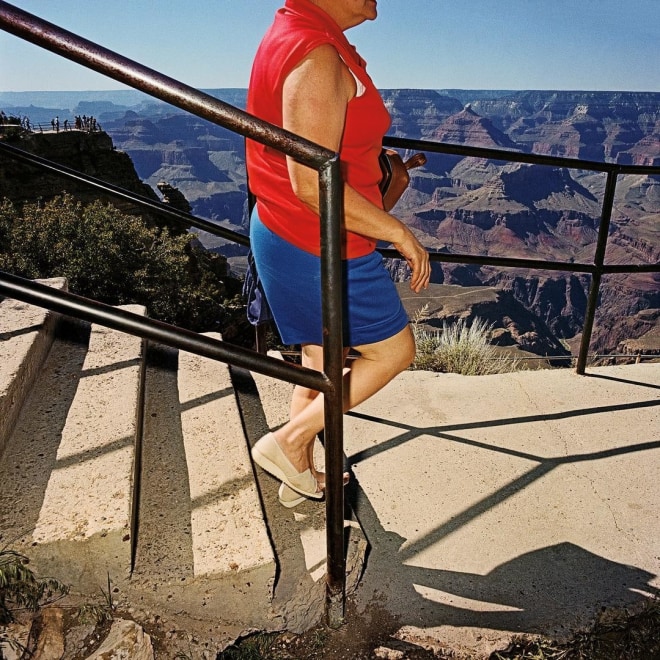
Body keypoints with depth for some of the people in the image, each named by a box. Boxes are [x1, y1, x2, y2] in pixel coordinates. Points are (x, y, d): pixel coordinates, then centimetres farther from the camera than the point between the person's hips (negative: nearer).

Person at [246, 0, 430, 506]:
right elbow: (313, 184, -30)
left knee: (321, 362, 20)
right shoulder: (317, 55, -22)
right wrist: (400, 233, -20)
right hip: (321, 249, -10)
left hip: (281, 234, 10)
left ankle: (301, 477, 35)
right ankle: (288, 442, 12)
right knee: (393, 351, 7)